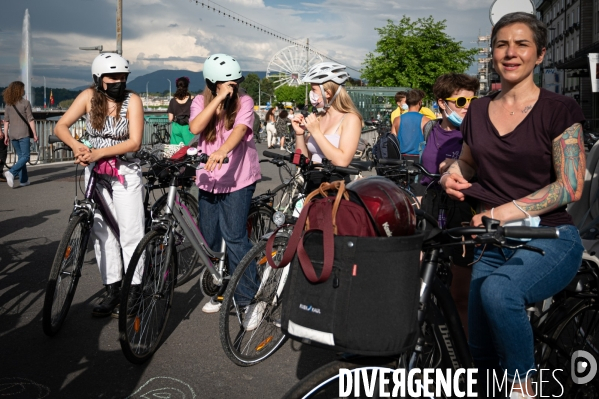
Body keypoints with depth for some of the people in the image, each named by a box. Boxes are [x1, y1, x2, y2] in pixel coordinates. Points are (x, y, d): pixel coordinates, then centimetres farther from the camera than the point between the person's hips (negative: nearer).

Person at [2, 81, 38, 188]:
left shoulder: (8, 104, 7)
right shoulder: (25, 103, -7)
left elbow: (6, 121, 7)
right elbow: (30, 120, -9)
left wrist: (6, 136, 11)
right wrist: (35, 134, -3)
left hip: (12, 135, 6)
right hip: (23, 134, -6)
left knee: (20, 156, 13)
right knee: (25, 156, -1)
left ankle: (24, 180, 15)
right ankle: (11, 172, -21)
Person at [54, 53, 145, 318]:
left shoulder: (132, 100, -11)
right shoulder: (89, 96, -3)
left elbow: (134, 143, -18)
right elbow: (60, 126, -6)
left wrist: (98, 153, -27)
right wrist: (76, 146, -27)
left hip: (125, 172, -3)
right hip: (95, 172, 3)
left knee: (130, 233, -3)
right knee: (102, 232, 6)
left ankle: (135, 290, 7)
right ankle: (112, 290, 15)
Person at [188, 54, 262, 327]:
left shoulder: (244, 101, -6)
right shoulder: (201, 102, 3)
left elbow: (240, 129, -26)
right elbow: (195, 128, -17)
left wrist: (222, 151, -45)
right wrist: (219, 98, -20)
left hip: (238, 179, -4)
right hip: (209, 179, 5)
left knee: (234, 237, -11)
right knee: (209, 238, 11)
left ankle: (250, 299, 0)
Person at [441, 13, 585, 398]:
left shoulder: (560, 109, -4)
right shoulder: (478, 110, 10)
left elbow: (571, 186, -12)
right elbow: (467, 163, 26)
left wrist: (503, 212, -20)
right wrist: (452, 175, 1)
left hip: (549, 239, -4)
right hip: (492, 242, 5)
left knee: (498, 290, -34)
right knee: (481, 348, 2)